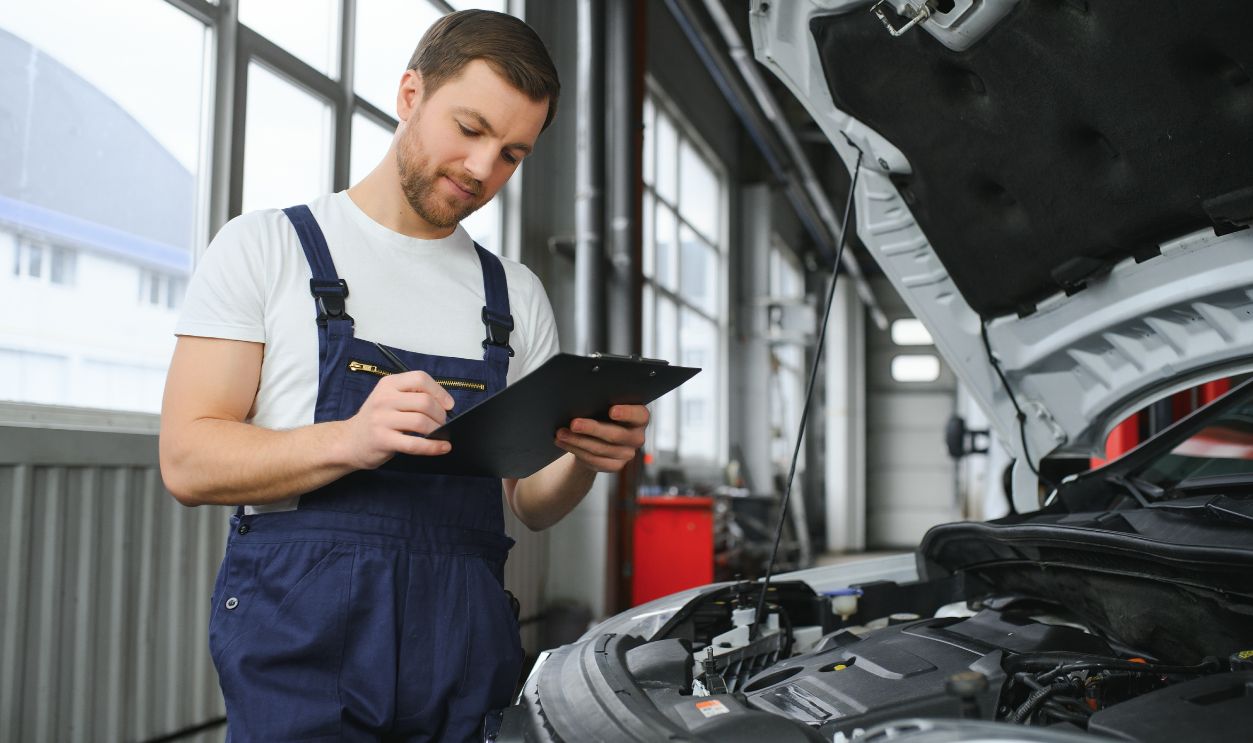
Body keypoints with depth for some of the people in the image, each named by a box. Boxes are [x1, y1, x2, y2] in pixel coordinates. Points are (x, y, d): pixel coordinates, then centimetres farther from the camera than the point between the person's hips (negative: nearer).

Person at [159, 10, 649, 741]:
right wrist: (351, 440, -25)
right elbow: (188, 461, -7)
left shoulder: (518, 297, 13)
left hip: (465, 652, 4)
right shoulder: (266, 247, 1)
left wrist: (587, 457, -11)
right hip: (304, 651, -4)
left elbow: (533, 503, 13)